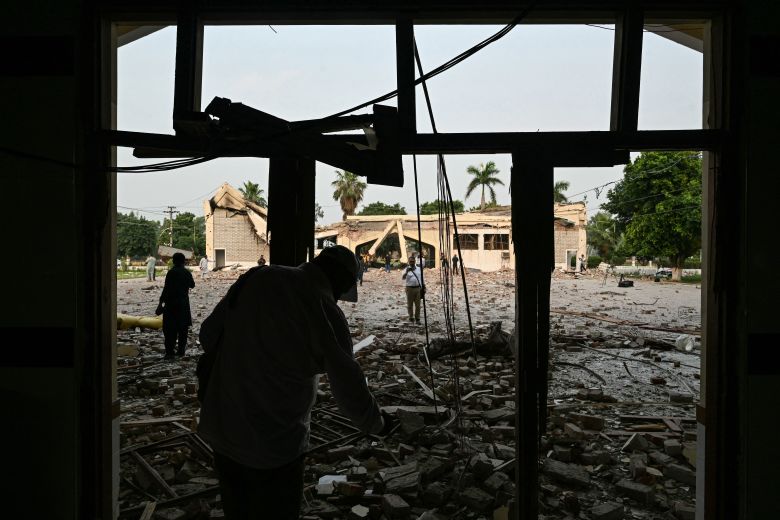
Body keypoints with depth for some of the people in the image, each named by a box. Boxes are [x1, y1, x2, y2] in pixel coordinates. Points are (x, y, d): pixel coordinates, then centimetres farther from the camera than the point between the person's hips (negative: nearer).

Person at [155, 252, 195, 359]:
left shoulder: (172, 272, -12)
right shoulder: (187, 272, 4)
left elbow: (167, 288, -16)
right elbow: (192, 285, 19)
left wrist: (161, 302, -12)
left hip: (172, 303, -5)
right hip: (184, 303, 5)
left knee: (170, 328, -1)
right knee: (183, 327, 12)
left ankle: (169, 352, -5)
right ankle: (181, 350, 16)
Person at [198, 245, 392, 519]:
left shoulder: (255, 277, -3)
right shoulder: (326, 312, -18)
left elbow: (208, 334, 5)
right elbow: (351, 391, -11)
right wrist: (377, 423, 8)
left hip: (221, 432, 6)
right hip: (275, 445, -5)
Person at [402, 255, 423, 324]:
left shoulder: (419, 269, 10)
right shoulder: (407, 269, -1)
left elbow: (421, 278, 15)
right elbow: (403, 278, -17)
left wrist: (422, 287, 10)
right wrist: (406, 272, -35)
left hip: (418, 288, 2)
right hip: (410, 288, -2)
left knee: (418, 305, 3)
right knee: (410, 304, 6)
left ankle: (417, 318, 11)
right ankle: (411, 317, 18)